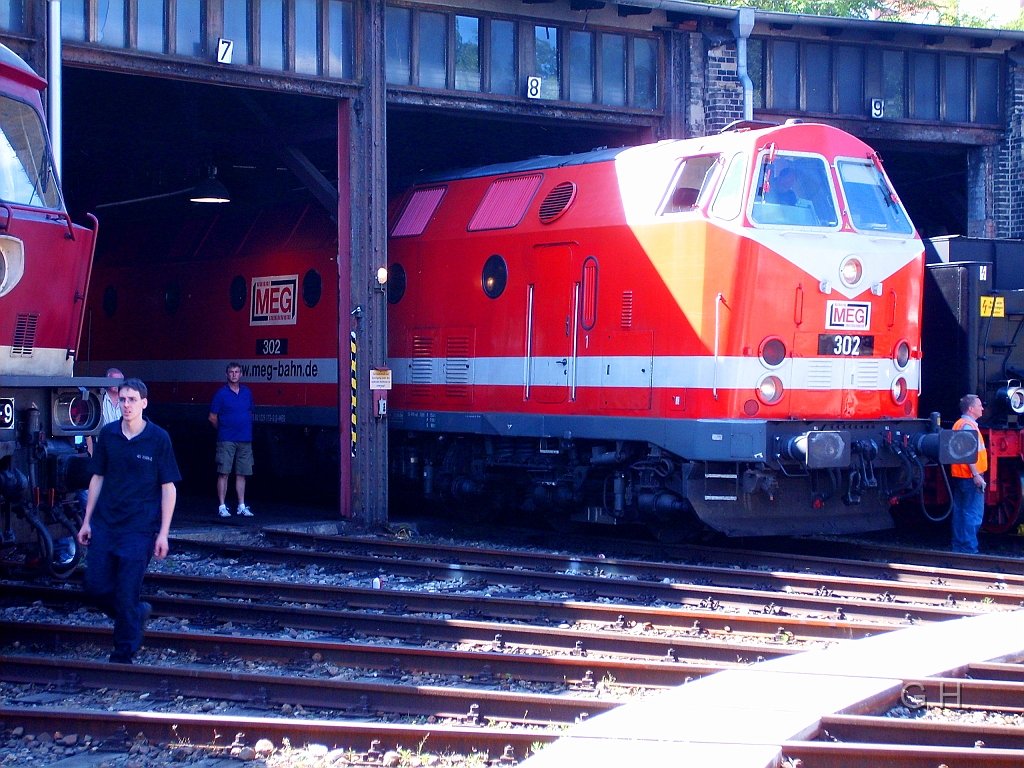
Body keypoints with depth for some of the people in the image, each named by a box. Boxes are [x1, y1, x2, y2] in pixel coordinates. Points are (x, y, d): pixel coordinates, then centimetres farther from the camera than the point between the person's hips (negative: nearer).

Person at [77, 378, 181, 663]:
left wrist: (163, 533, -9)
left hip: (139, 529, -4)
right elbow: (98, 478, 11)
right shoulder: (108, 434, 3)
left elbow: (168, 488, -4)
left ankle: (123, 656, 12)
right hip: (104, 524, 4)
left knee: (127, 595, -2)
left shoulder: (158, 439, -6)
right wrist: (87, 521, 8)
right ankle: (138, 613, 31)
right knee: (96, 586, 4)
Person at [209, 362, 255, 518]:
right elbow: (213, 418, 2)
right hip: (226, 440, -4)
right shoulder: (221, 393, -2)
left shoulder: (247, 392, 11)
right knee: (223, 473, -5)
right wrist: (224, 429, 9)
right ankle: (222, 507, -3)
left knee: (241, 474, 7)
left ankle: (242, 506, 13)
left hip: (245, 440, 4)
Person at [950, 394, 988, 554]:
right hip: (970, 476, -11)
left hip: (959, 475, 11)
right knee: (973, 514, -9)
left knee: (960, 512, 13)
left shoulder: (959, 424, 18)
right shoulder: (968, 425, -14)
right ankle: (969, 549, -10)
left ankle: (958, 547, 18)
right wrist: (976, 475, -25)